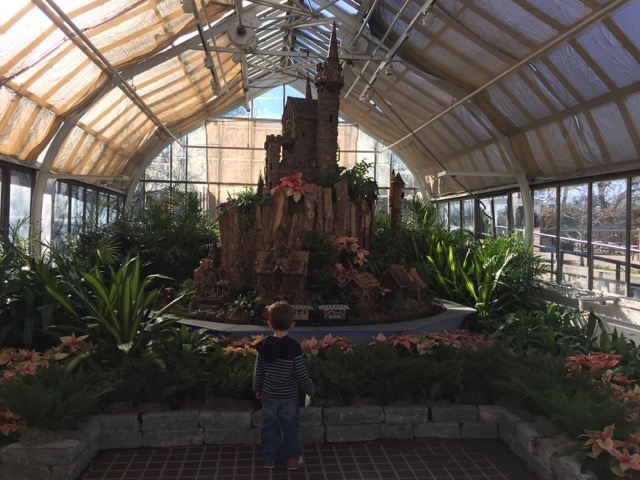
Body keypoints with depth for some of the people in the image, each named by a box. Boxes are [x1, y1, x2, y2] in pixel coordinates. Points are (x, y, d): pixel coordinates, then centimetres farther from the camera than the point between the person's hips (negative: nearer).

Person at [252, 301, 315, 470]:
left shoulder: (264, 345, -10)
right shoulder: (294, 347, -21)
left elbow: (258, 371, -1)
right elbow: (301, 375, -16)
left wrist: (257, 389, 15)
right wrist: (311, 390, 1)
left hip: (268, 395, 3)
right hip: (289, 396, -3)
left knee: (270, 427, 17)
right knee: (290, 427, 14)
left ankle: (269, 458, 28)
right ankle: (293, 458, 25)